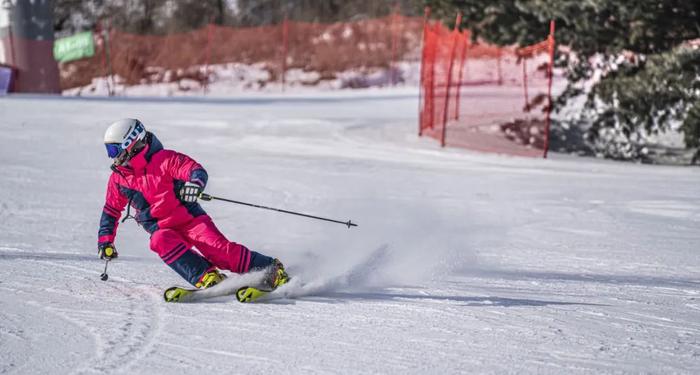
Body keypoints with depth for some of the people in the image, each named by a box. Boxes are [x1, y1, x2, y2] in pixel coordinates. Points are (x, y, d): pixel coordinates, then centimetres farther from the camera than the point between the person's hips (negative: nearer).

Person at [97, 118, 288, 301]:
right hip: (163, 229, 4)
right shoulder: (118, 178, 6)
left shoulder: (163, 159, -9)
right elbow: (111, 210, 20)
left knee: (216, 247, -24)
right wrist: (105, 240, 17)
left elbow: (197, 170, -18)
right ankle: (207, 277, -38)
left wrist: (195, 183, -40)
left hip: (190, 218, -4)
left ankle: (273, 270, -19)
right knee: (160, 242, -31)